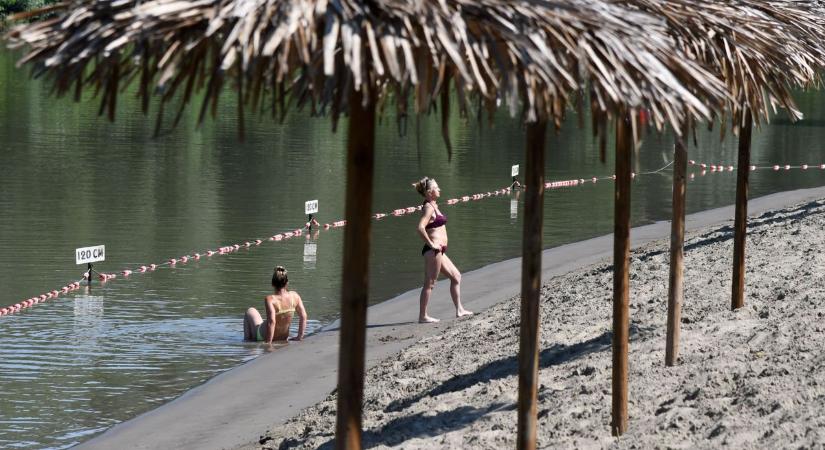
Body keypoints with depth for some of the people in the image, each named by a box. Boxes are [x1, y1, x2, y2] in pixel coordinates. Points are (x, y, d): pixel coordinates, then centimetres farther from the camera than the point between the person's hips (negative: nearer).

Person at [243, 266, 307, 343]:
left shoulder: (270, 299, -30)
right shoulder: (294, 296, -15)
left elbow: (271, 321, -38)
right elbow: (303, 317, -12)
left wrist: (268, 343, -32)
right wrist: (299, 337, -2)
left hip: (262, 337, -5)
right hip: (284, 338, 5)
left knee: (250, 312, 26)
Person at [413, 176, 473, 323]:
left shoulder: (433, 205, 15)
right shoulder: (429, 207, -15)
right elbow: (420, 228, -29)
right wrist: (431, 244, -21)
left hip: (439, 251, 10)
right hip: (433, 250, -10)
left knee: (456, 276, 16)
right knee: (430, 283, -6)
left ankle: (459, 310, 23)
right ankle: (423, 316, -3)